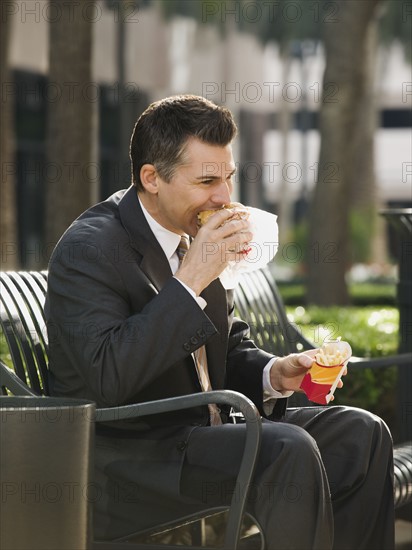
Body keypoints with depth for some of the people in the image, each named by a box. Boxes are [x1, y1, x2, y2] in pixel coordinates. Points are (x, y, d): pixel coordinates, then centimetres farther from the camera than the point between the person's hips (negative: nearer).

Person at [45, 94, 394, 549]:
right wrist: (189, 282, -27)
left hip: (199, 433, 9)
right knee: (290, 451, -28)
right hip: (124, 458, -9)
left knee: (361, 434, -2)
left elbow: (231, 348, 21)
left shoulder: (197, 237, 10)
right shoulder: (88, 249, -16)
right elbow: (108, 378, -29)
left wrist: (273, 374, -3)